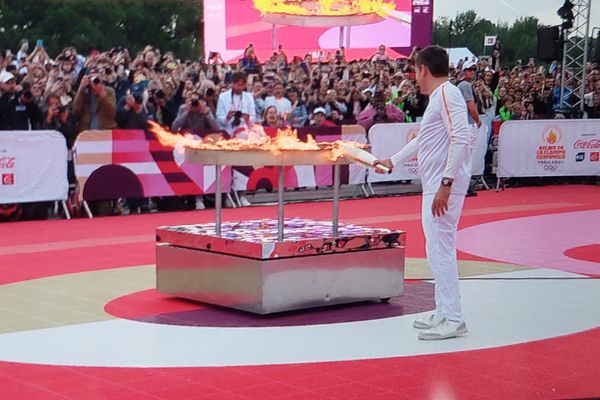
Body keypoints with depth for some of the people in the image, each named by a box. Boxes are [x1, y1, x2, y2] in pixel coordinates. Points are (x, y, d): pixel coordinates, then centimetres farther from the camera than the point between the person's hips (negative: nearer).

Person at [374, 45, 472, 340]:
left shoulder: (447, 95, -12)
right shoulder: (437, 98, 18)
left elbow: (461, 139, -23)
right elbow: (422, 140, 32)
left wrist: (446, 183, -26)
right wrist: (392, 161, 42)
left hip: (444, 187, -10)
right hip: (434, 186, 10)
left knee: (439, 248, -10)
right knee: (438, 249, 14)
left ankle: (453, 319, -6)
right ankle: (443, 313, 21)